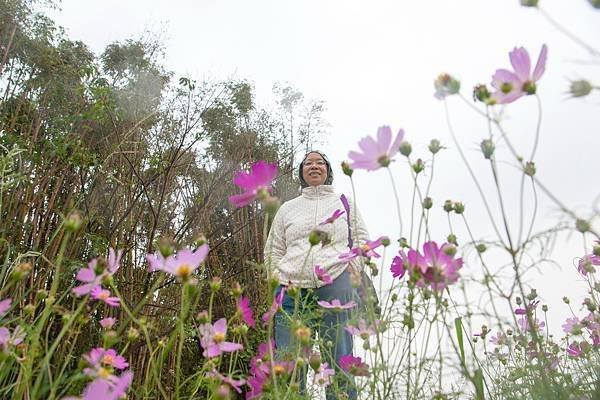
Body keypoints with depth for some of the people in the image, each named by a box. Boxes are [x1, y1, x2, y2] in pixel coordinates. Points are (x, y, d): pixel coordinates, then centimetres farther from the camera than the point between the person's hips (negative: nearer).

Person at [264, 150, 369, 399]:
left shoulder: (345, 204, 20)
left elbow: (362, 241, 17)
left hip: (334, 286, -1)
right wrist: (283, 281, 5)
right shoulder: (287, 208, 22)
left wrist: (347, 271, 2)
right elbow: (273, 251, 21)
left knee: (339, 363, -6)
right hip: (292, 290, 2)